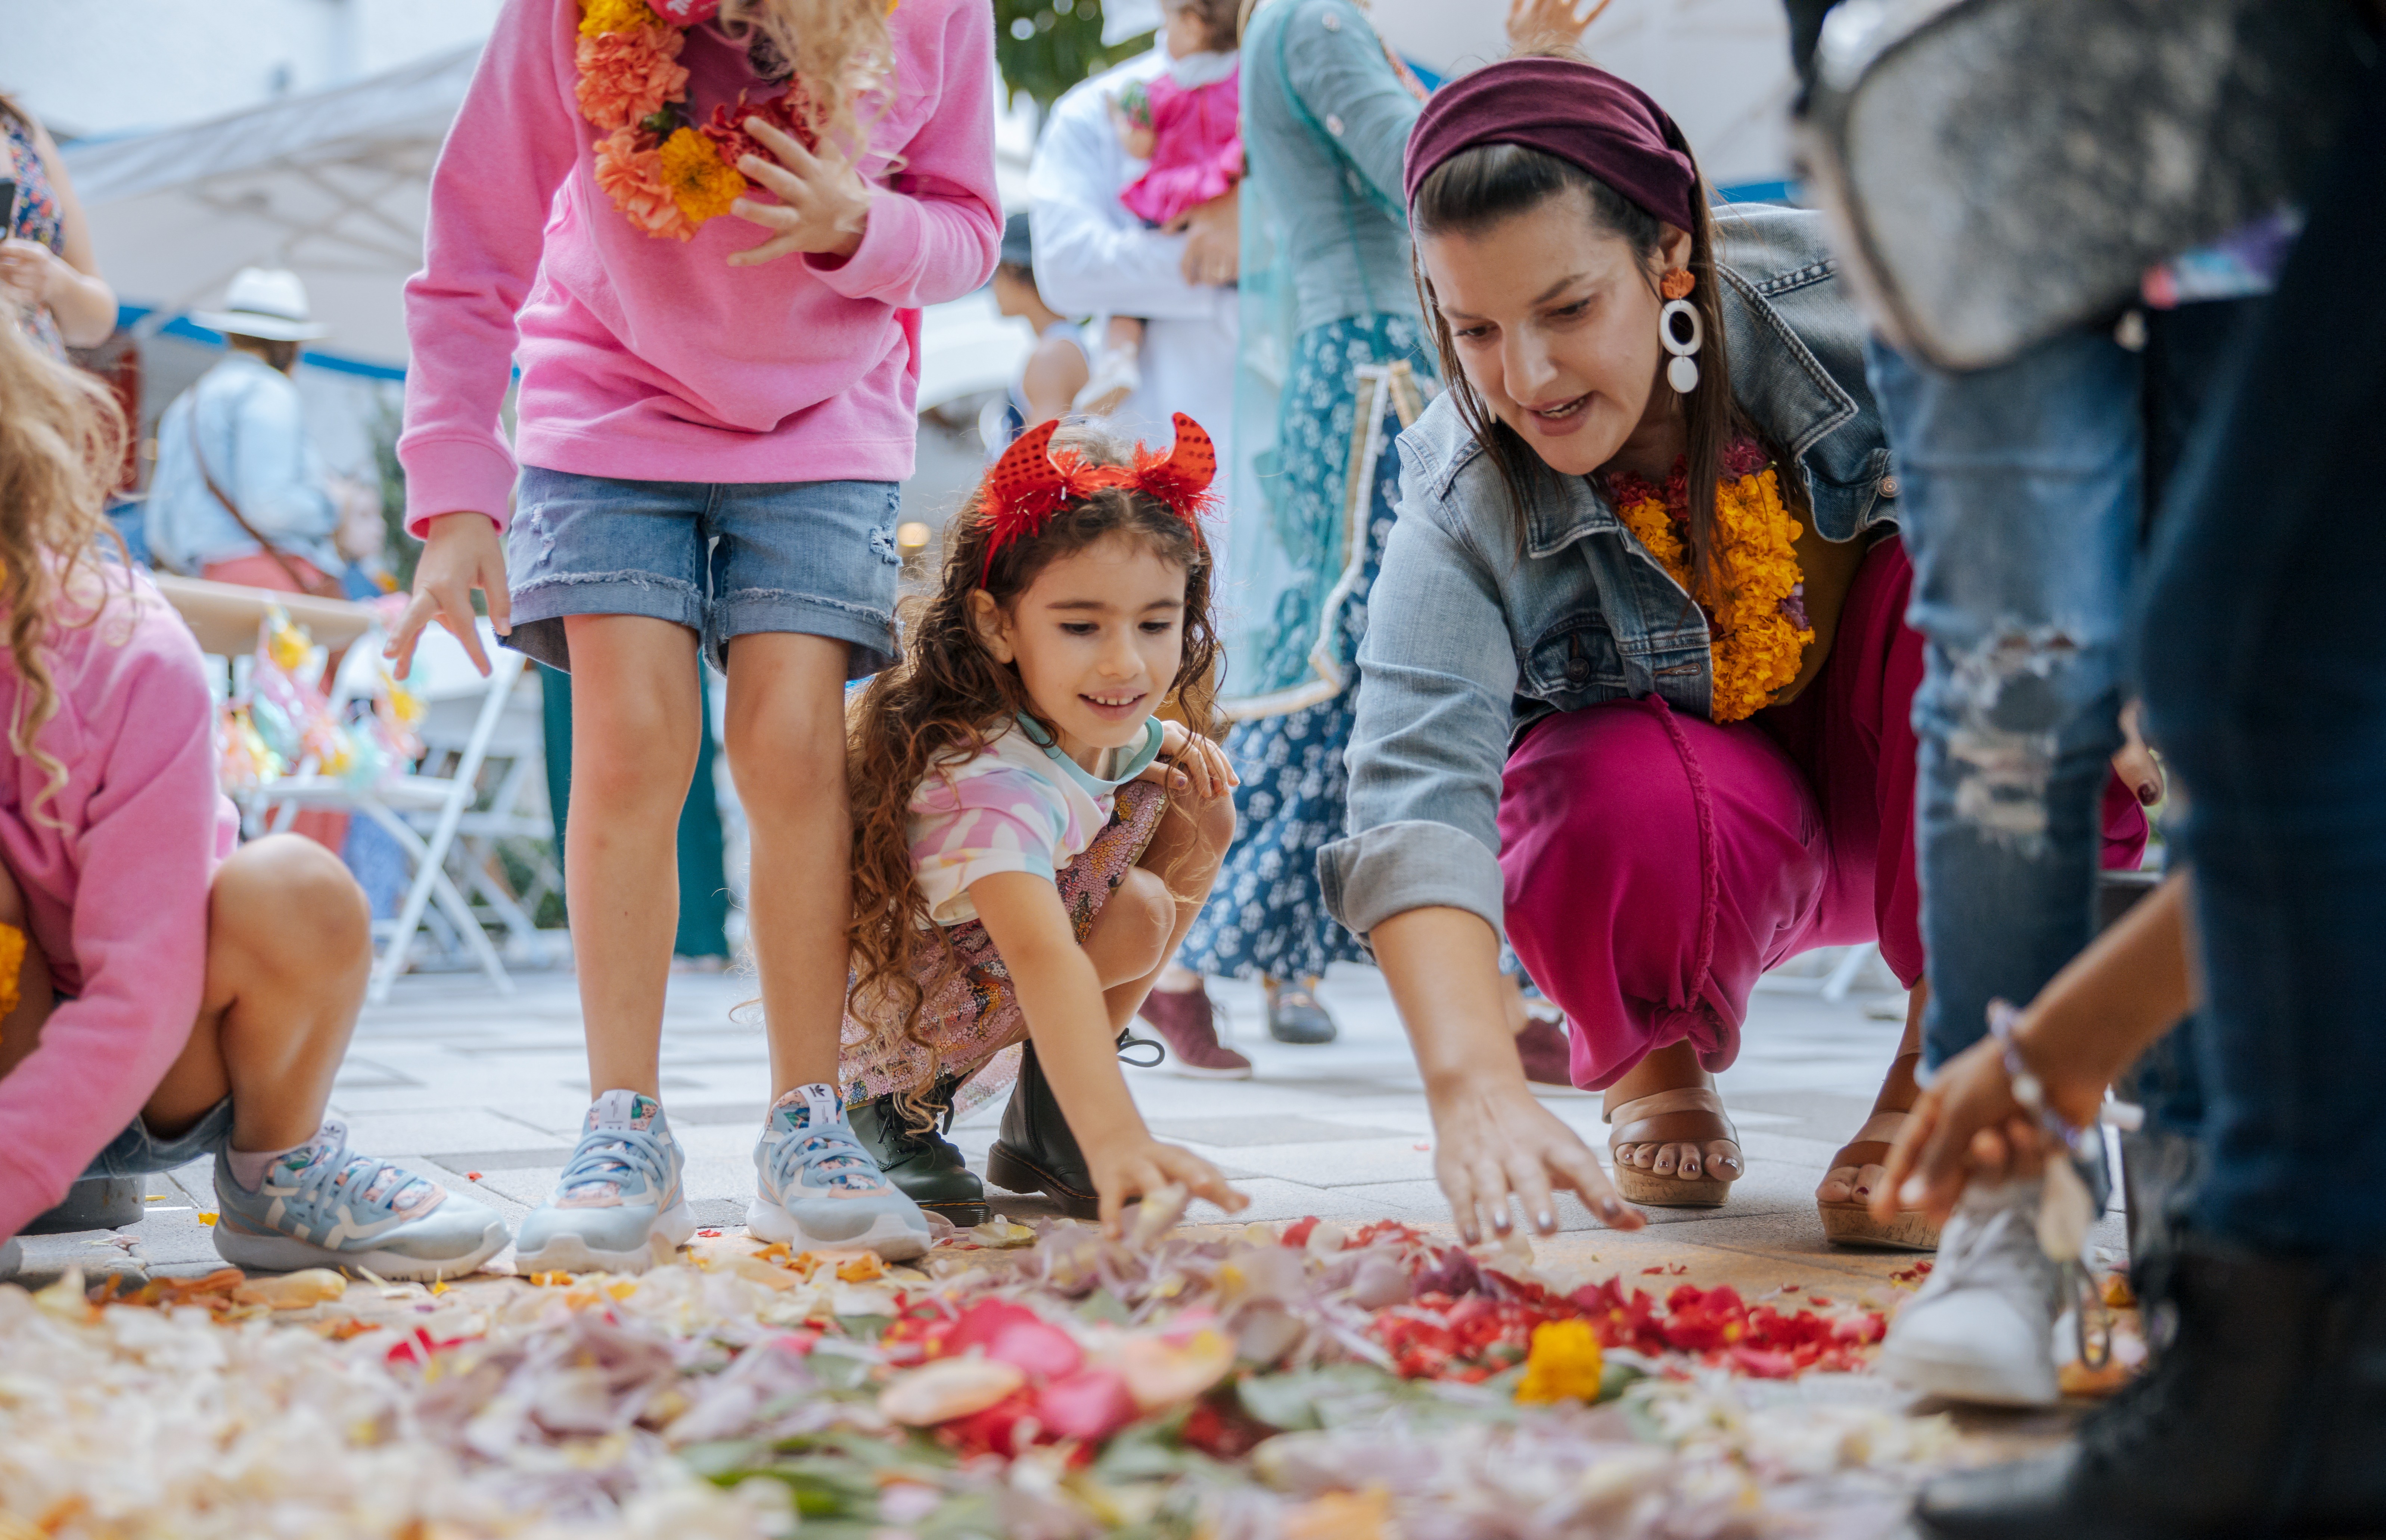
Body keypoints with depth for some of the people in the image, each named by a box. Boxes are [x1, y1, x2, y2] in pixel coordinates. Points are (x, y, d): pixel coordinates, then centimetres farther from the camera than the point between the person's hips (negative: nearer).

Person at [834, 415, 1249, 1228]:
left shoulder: (1125, 737, -11)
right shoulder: (990, 784, -38)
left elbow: (1183, 876, 5)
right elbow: (1044, 964, -53)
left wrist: (1202, 821, -17)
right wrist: (1116, 1142, -65)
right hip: (875, 1022, -9)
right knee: (1134, 914, -25)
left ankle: (1040, 1125, 4)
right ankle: (896, 1117, -7)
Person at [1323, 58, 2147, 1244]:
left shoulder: (1841, 303, -25)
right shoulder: (1464, 512, -26)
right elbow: (1417, 793, -39)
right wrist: (1475, 1086, -55)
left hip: (1921, 795, 1)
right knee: (1625, 811, -36)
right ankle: (1651, 1059, 2)